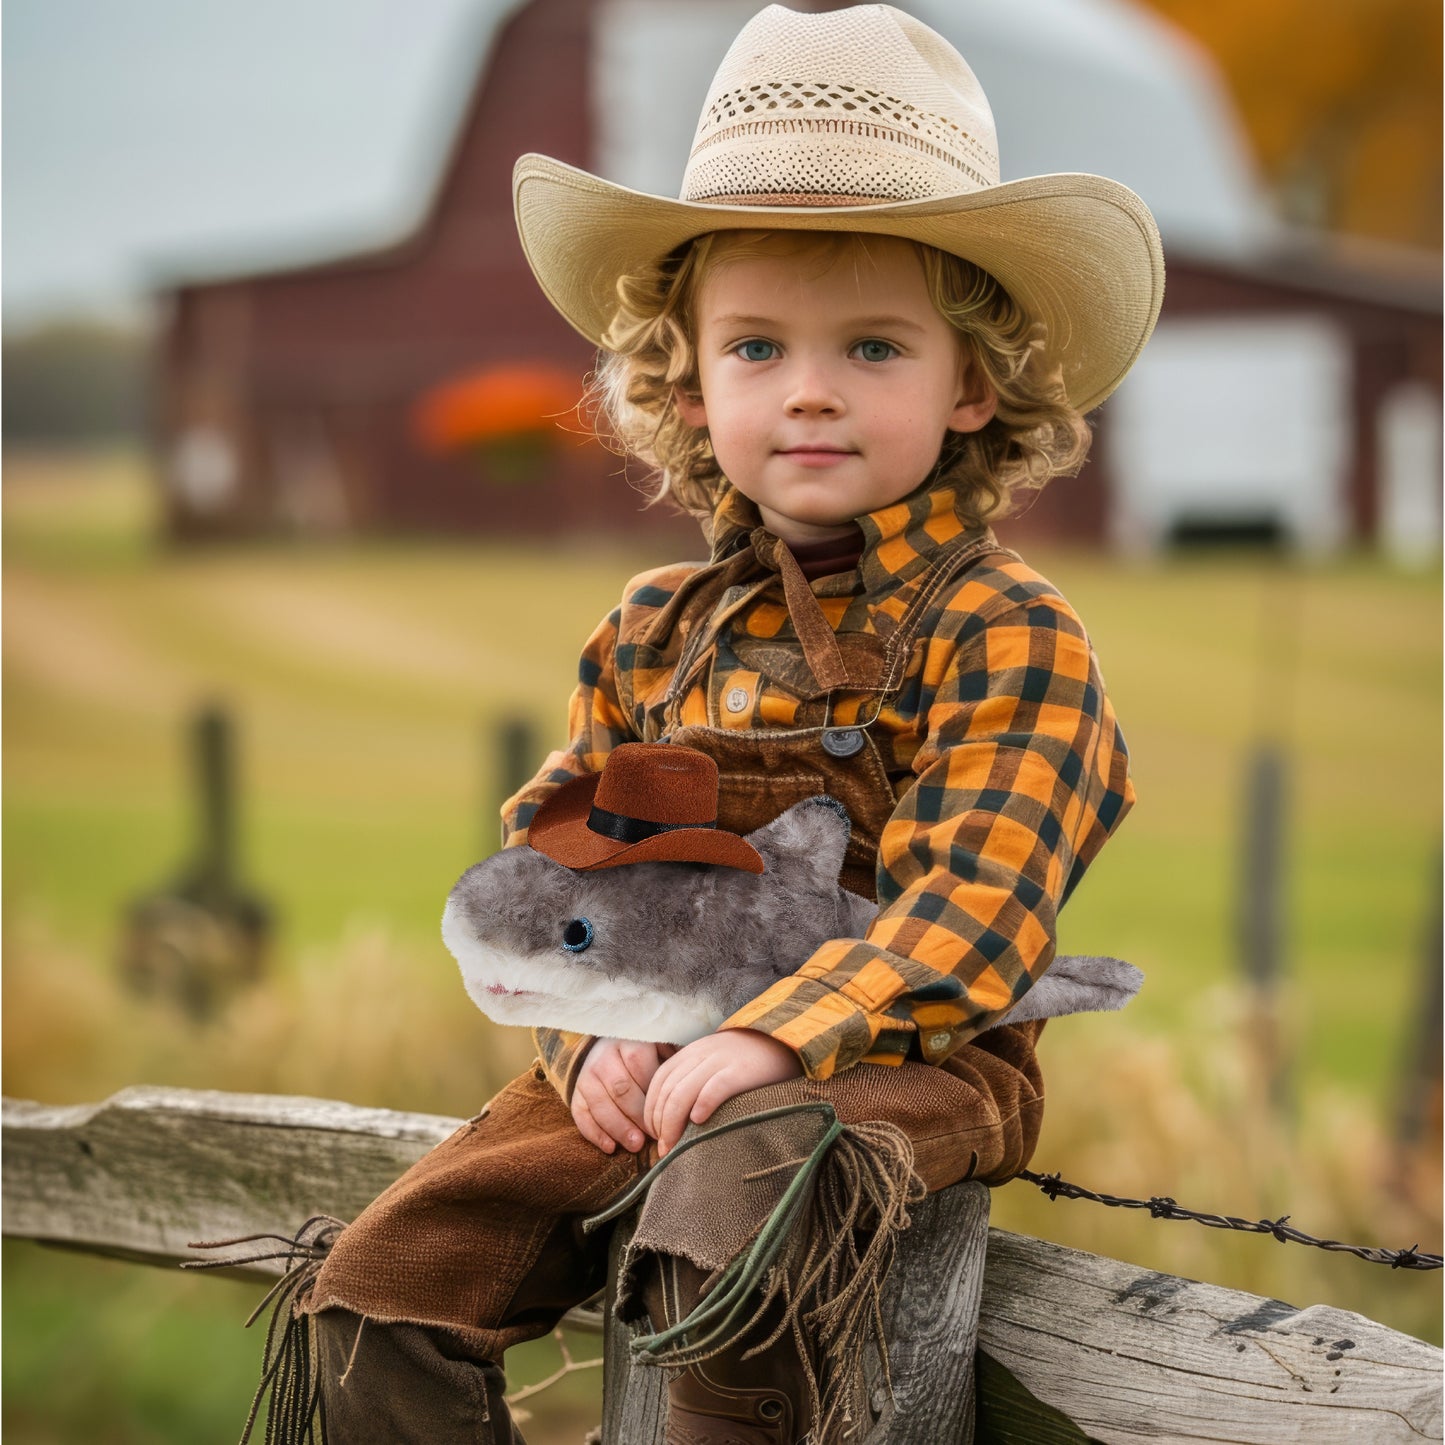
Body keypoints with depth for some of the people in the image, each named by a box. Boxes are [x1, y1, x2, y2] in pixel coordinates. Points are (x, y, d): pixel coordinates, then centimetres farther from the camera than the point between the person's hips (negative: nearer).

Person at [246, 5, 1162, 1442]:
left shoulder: (1003, 633, -6)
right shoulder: (658, 631, 12)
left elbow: (976, 902, -17)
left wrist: (773, 1038, -30)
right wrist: (590, 1038, -6)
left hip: (902, 1063, -6)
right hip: (645, 1066, 6)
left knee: (732, 1200, -38)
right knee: (376, 1297, -8)